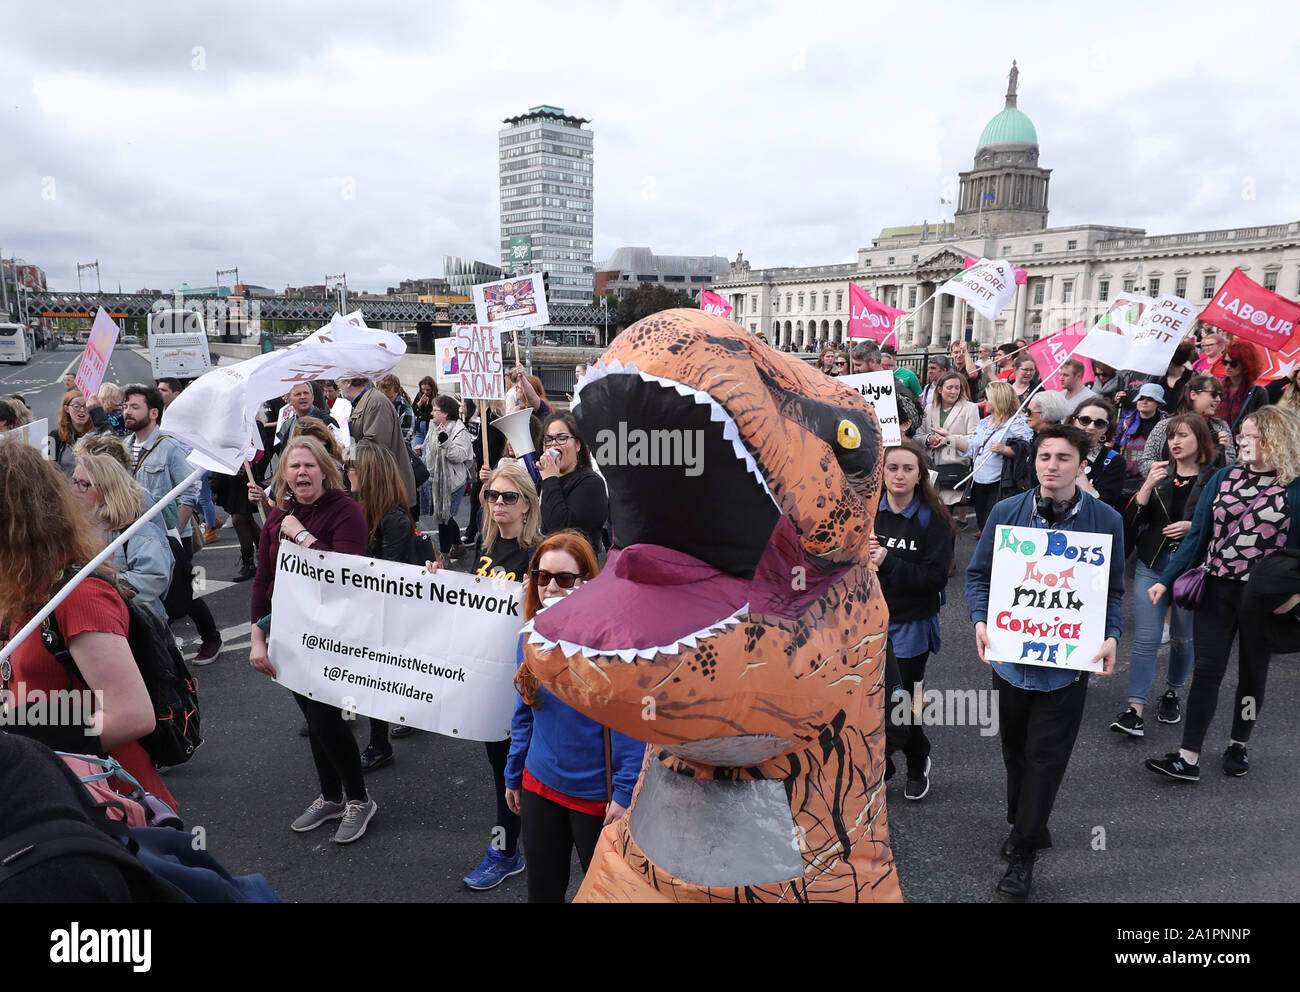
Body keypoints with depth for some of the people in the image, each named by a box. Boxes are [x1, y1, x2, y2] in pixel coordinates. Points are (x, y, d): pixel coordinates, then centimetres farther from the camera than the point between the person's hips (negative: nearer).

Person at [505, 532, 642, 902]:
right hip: (540, 784, 6)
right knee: (543, 891, 20)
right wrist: (513, 774, 13)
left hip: (597, 793, -5)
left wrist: (625, 791, -19)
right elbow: (525, 713, 10)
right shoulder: (533, 636, -1)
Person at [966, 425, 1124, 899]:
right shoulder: (1005, 513, -5)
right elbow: (978, 574, 2)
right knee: (1015, 748, 19)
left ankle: (1023, 851, 21)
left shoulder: (1106, 521, -7)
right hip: (1011, 653, 2)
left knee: (1046, 757, 6)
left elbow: (1113, 590, 0)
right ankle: (1024, 825, 42)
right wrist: (980, 621, -13)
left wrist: (1111, 637, -16)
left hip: (1068, 661, -2)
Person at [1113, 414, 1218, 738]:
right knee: (1146, 638, -3)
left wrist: (1194, 526, -17)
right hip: (1152, 565, 2)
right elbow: (1131, 520, 1)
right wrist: (1148, 486, -11)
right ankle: (1136, 709, -3)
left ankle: (1172, 693, 34)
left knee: (1183, 638, 12)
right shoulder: (1159, 473, 7)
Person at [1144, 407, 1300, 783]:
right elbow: (1198, 534, 2)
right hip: (1217, 589, 2)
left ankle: (1238, 746, 31)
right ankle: (1188, 757, 2)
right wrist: (1166, 580, -3)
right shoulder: (1223, 478, 2)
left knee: (1252, 671, 14)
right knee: (1206, 670, 1)